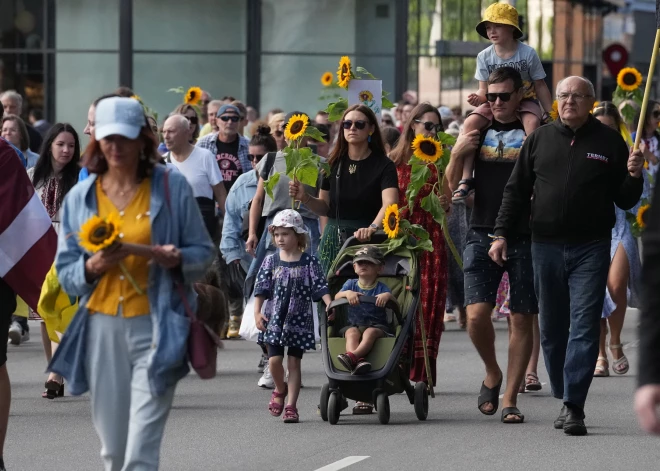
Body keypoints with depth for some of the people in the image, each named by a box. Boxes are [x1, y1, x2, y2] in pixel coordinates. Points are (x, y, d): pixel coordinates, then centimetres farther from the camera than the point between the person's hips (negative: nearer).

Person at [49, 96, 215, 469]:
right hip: (103, 329, 3)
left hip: (155, 327, -3)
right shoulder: (80, 197, 8)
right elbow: (65, 272, 8)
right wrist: (93, 267, -13)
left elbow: (204, 252, 5)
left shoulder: (172, 187, 1)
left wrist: (177, 259, -16)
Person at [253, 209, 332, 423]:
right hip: (274, 319, 1)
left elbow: (321, 287, -5)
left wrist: (330, 305, -19)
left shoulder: (308, 262, -1)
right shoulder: (271, 261, 3)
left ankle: (291, 405, 5)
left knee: (294, 363, 1)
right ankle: (280, 390, 24)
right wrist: (257, 313, -7)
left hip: (299, 320, -1)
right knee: (274, 360, -6)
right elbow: (261, 289, 2)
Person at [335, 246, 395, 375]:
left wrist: (388, 296, -30)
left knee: (370, 332, -37)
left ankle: (352, 355, -61)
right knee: (352, 333, -33)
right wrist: (347, 293, -23)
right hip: (354, 324, 2)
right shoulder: (351, 284, 15)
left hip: (377, 326, -2)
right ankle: (358, 361, -61)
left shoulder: (381, 288, 6)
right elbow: (336, 297, -2)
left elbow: (395, 305, -8)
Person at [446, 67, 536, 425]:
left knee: (521, 319, 1)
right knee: (477, 314, -11)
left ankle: (510, 398, 9)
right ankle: (492, 374, 16)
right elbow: (454, 185, 14)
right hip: (483, 234, 2)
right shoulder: (477, 129, 11)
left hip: (524, 237, -2)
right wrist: (456, 155, -5)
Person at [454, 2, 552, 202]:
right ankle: (466, 179, -27)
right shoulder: (484, 57, -5)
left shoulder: (528, 53, -11)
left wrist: (552, 115, -4)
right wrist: (478, 98, -26)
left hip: (524, 101, -2)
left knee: (532, 122, -38)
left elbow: (540, 86, -3)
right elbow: (485, 90, -1)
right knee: (470, 123, -26)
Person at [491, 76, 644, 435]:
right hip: (546, 246, 3)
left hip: (590, 248, -3)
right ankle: (563, 400, 17)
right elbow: (516, 190, 12)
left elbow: (625, 201, 8)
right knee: (552, 330, 7)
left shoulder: (609, 142, 4)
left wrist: (634, 178, -12)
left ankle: (574, 406, -13)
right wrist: (501, 233, 4)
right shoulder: (539, 139, 9)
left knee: (584, 326, -9)